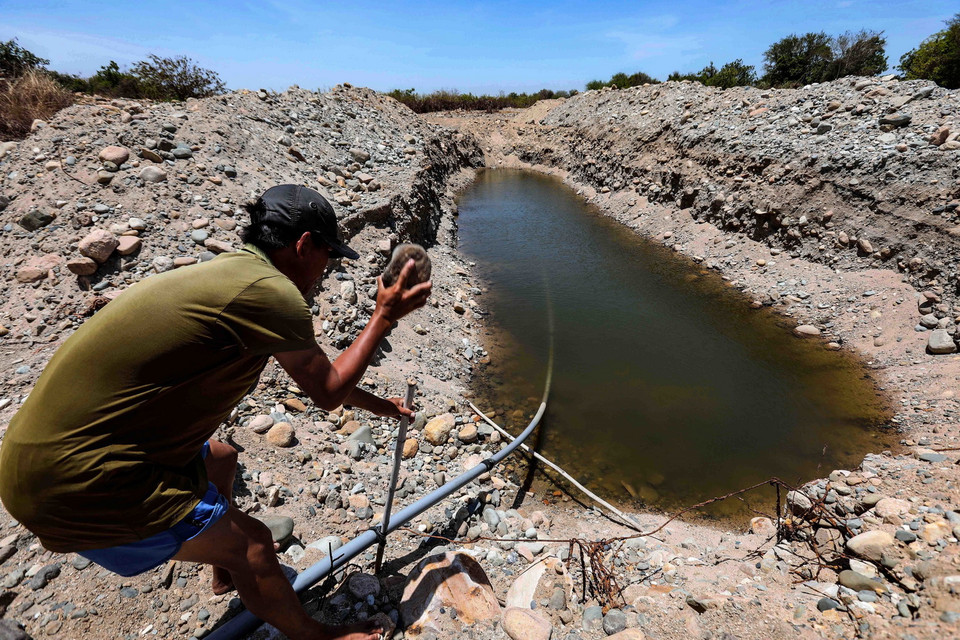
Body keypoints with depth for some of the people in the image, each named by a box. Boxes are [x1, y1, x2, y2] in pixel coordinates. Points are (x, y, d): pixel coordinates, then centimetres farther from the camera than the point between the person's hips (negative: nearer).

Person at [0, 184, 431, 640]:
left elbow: (319, 374, 16)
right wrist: (384, 318, -2)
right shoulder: (268, 291, -24)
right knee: (251, 545, 0)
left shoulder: (232, 271, 6)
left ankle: (227, 573, 50)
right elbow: (327, 392, -10)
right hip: (76, 481, -10)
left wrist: (377, 403, 24)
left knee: (220, 460, 27)